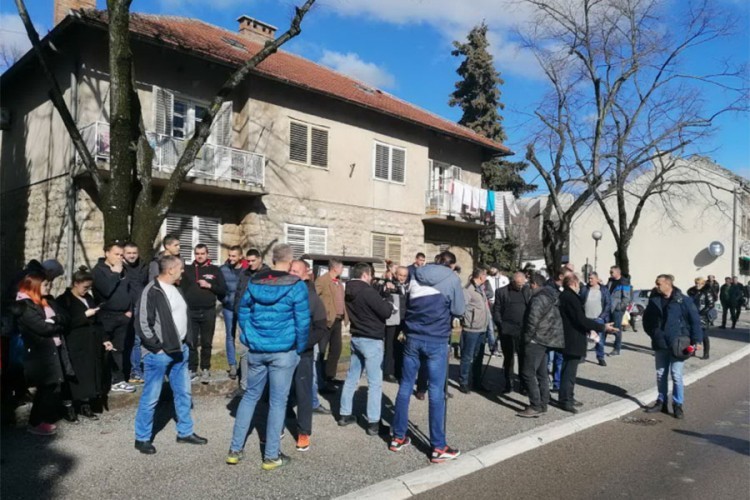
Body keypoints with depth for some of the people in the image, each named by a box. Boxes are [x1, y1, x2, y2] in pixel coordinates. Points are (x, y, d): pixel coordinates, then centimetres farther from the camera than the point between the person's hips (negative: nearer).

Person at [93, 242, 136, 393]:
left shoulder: (122, 270, 14)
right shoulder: (99, 270, -6)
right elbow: (106, 290, -21)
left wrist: (130, 309, 10)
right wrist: (116, 274, -13)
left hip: (122, 316, 6)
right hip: (106, 316, -6)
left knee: (118, 349, 10)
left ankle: (118, 380, 15)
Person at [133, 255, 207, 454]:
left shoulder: (176, 289, 9)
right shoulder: (152, 292, -16)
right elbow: (142, 324, -18)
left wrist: (186, 342, 12)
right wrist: (158, 347, -15)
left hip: (180, 350, 8)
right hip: (159, 353, -8)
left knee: (183, 393, 15)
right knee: (151, 397, 5)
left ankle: (185, 432, 29)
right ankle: (142, 438, 21)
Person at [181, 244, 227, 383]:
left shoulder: (214, 270, 5)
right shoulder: (188, 269, 8)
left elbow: (223, 290, 2)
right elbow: (182, 289, 4)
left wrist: (209, 285, -12)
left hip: (208, 312, -1)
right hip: (191, 312, 1)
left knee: (206, 343, 6)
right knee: (191, 343, 5)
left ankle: (205, 369, 16)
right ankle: (192, 369, 14)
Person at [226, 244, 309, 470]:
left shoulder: (254, 282, 3)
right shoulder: (296, 286, -11)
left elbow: (243, 311, 8)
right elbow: (303, 322, -10)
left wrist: (250, 339, 14)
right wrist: (299, 349, 2)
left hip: (257, 350, 4)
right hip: (283, 351, -4)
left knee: (250, 395, 17)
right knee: (277, 401, 5)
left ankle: (235, 449, 22)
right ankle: (271, 456, 14)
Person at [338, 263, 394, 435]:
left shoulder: (349, 291, 7)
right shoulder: (367, 291, -19)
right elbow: (386, 312, -18)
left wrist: (382, 299, 8)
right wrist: (388, 303, 3)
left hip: (356, 338, 8)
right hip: (371, 340, -8)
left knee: (351, 378, 16)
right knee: (375, 383, -2)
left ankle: (344, 414, 25)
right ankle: (373, 423, 1)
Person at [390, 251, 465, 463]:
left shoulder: (417, 274, 11)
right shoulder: (452, 278, -1)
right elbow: (459, 310, 2)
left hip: (413, 337, 4)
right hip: (437, 340, -4)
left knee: (405, 386, 11)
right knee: (436, 392, 0)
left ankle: (398, 437, 21)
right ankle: (438, 447, 6)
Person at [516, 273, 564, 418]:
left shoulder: (539, 298, -17)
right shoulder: (551, 296, 14)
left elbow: (533, 320, -22)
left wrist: (526, 337, -9)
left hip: (537, 340, -10)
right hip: (546, 339, 10)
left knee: (528, 373, -7)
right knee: (541, 373, 15)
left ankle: (535, 406, -6)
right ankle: (543, 404, 22)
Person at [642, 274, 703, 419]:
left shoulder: (684, 300, -8)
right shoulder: (654, 300, 4)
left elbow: (695, 320, -6)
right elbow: (646, 319, 16)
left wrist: (697, 340, -10)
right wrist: (653, 334, 8)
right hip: (660, 344, 4)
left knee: (676, 375, -3)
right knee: (661, 374, 11)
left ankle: (678, 405, 11)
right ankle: (661, 402, 23)